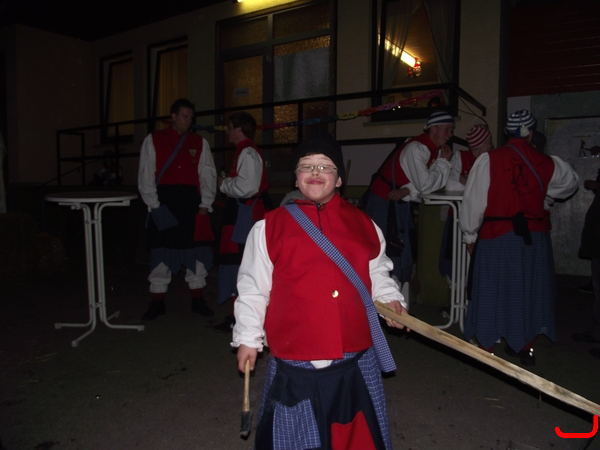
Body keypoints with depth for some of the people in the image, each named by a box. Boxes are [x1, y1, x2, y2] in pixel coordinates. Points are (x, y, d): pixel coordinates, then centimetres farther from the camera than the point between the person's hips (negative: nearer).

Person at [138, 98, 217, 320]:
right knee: (161, 251, 3)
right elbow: (146, 176, 2)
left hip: (192, 205, 2)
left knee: (196, 250, 4)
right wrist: (154, 205, -7)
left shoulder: (199, 143, 11)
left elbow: (208, 175, 7)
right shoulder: (153, 140, 6)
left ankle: (197, 300, 19)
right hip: (163, 204, -1)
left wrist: (205, 204, -4)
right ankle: (157, 302, 16)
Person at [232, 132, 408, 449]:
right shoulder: (270, 227, -2)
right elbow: (252, 288, 2)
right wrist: (248, 338, 5)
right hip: (294, 366, -2)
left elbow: (377, 274, 16)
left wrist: (390, 299, -1)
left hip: (355, 363, 3)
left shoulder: (363, 225, 5)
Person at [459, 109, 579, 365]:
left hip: (496, 235, -3)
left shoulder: (489, 159, -9)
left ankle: (487, 350, 17)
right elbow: (569, 185, 22)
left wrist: (470, 235, 3)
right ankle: (526, 347, 30)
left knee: (491, 290, 7)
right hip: (534, 236, 3)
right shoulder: (546, 163, 3)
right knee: (531, 290, 17)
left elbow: (474, 200, -8)